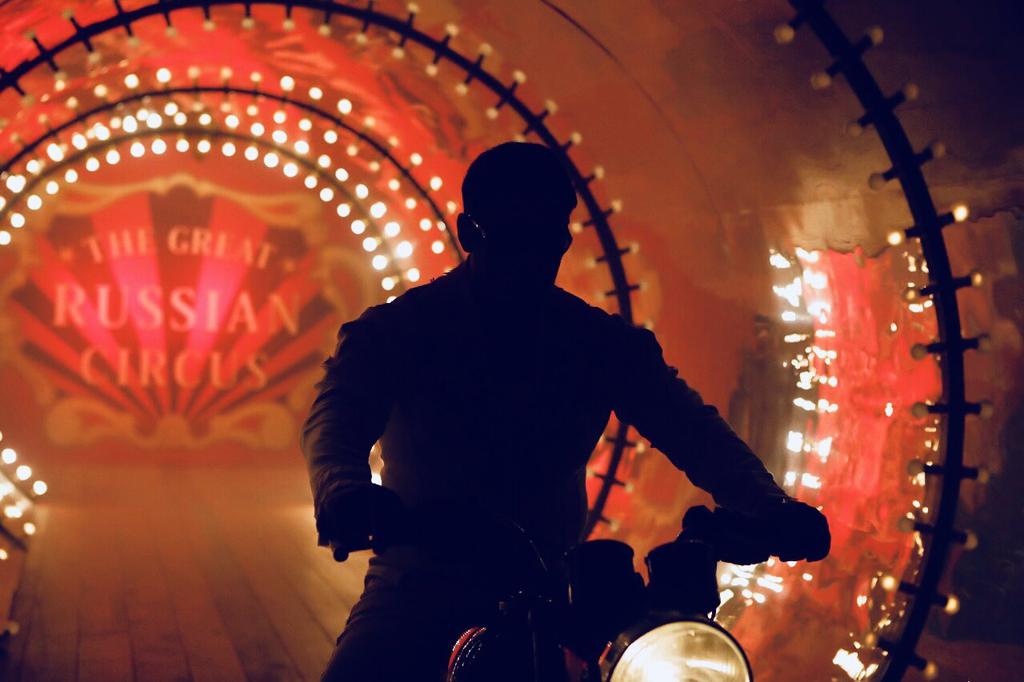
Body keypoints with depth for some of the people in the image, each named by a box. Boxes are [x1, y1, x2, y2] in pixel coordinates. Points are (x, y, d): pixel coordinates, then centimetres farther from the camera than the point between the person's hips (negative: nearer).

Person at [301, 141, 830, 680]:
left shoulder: (603, 342, 3)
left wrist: (767, 507, -31)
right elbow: (336, 418, -21)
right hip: (422, 581, -2)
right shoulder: (396, 329, -3)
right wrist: (344, 493, -47)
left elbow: (689, 427, -9)